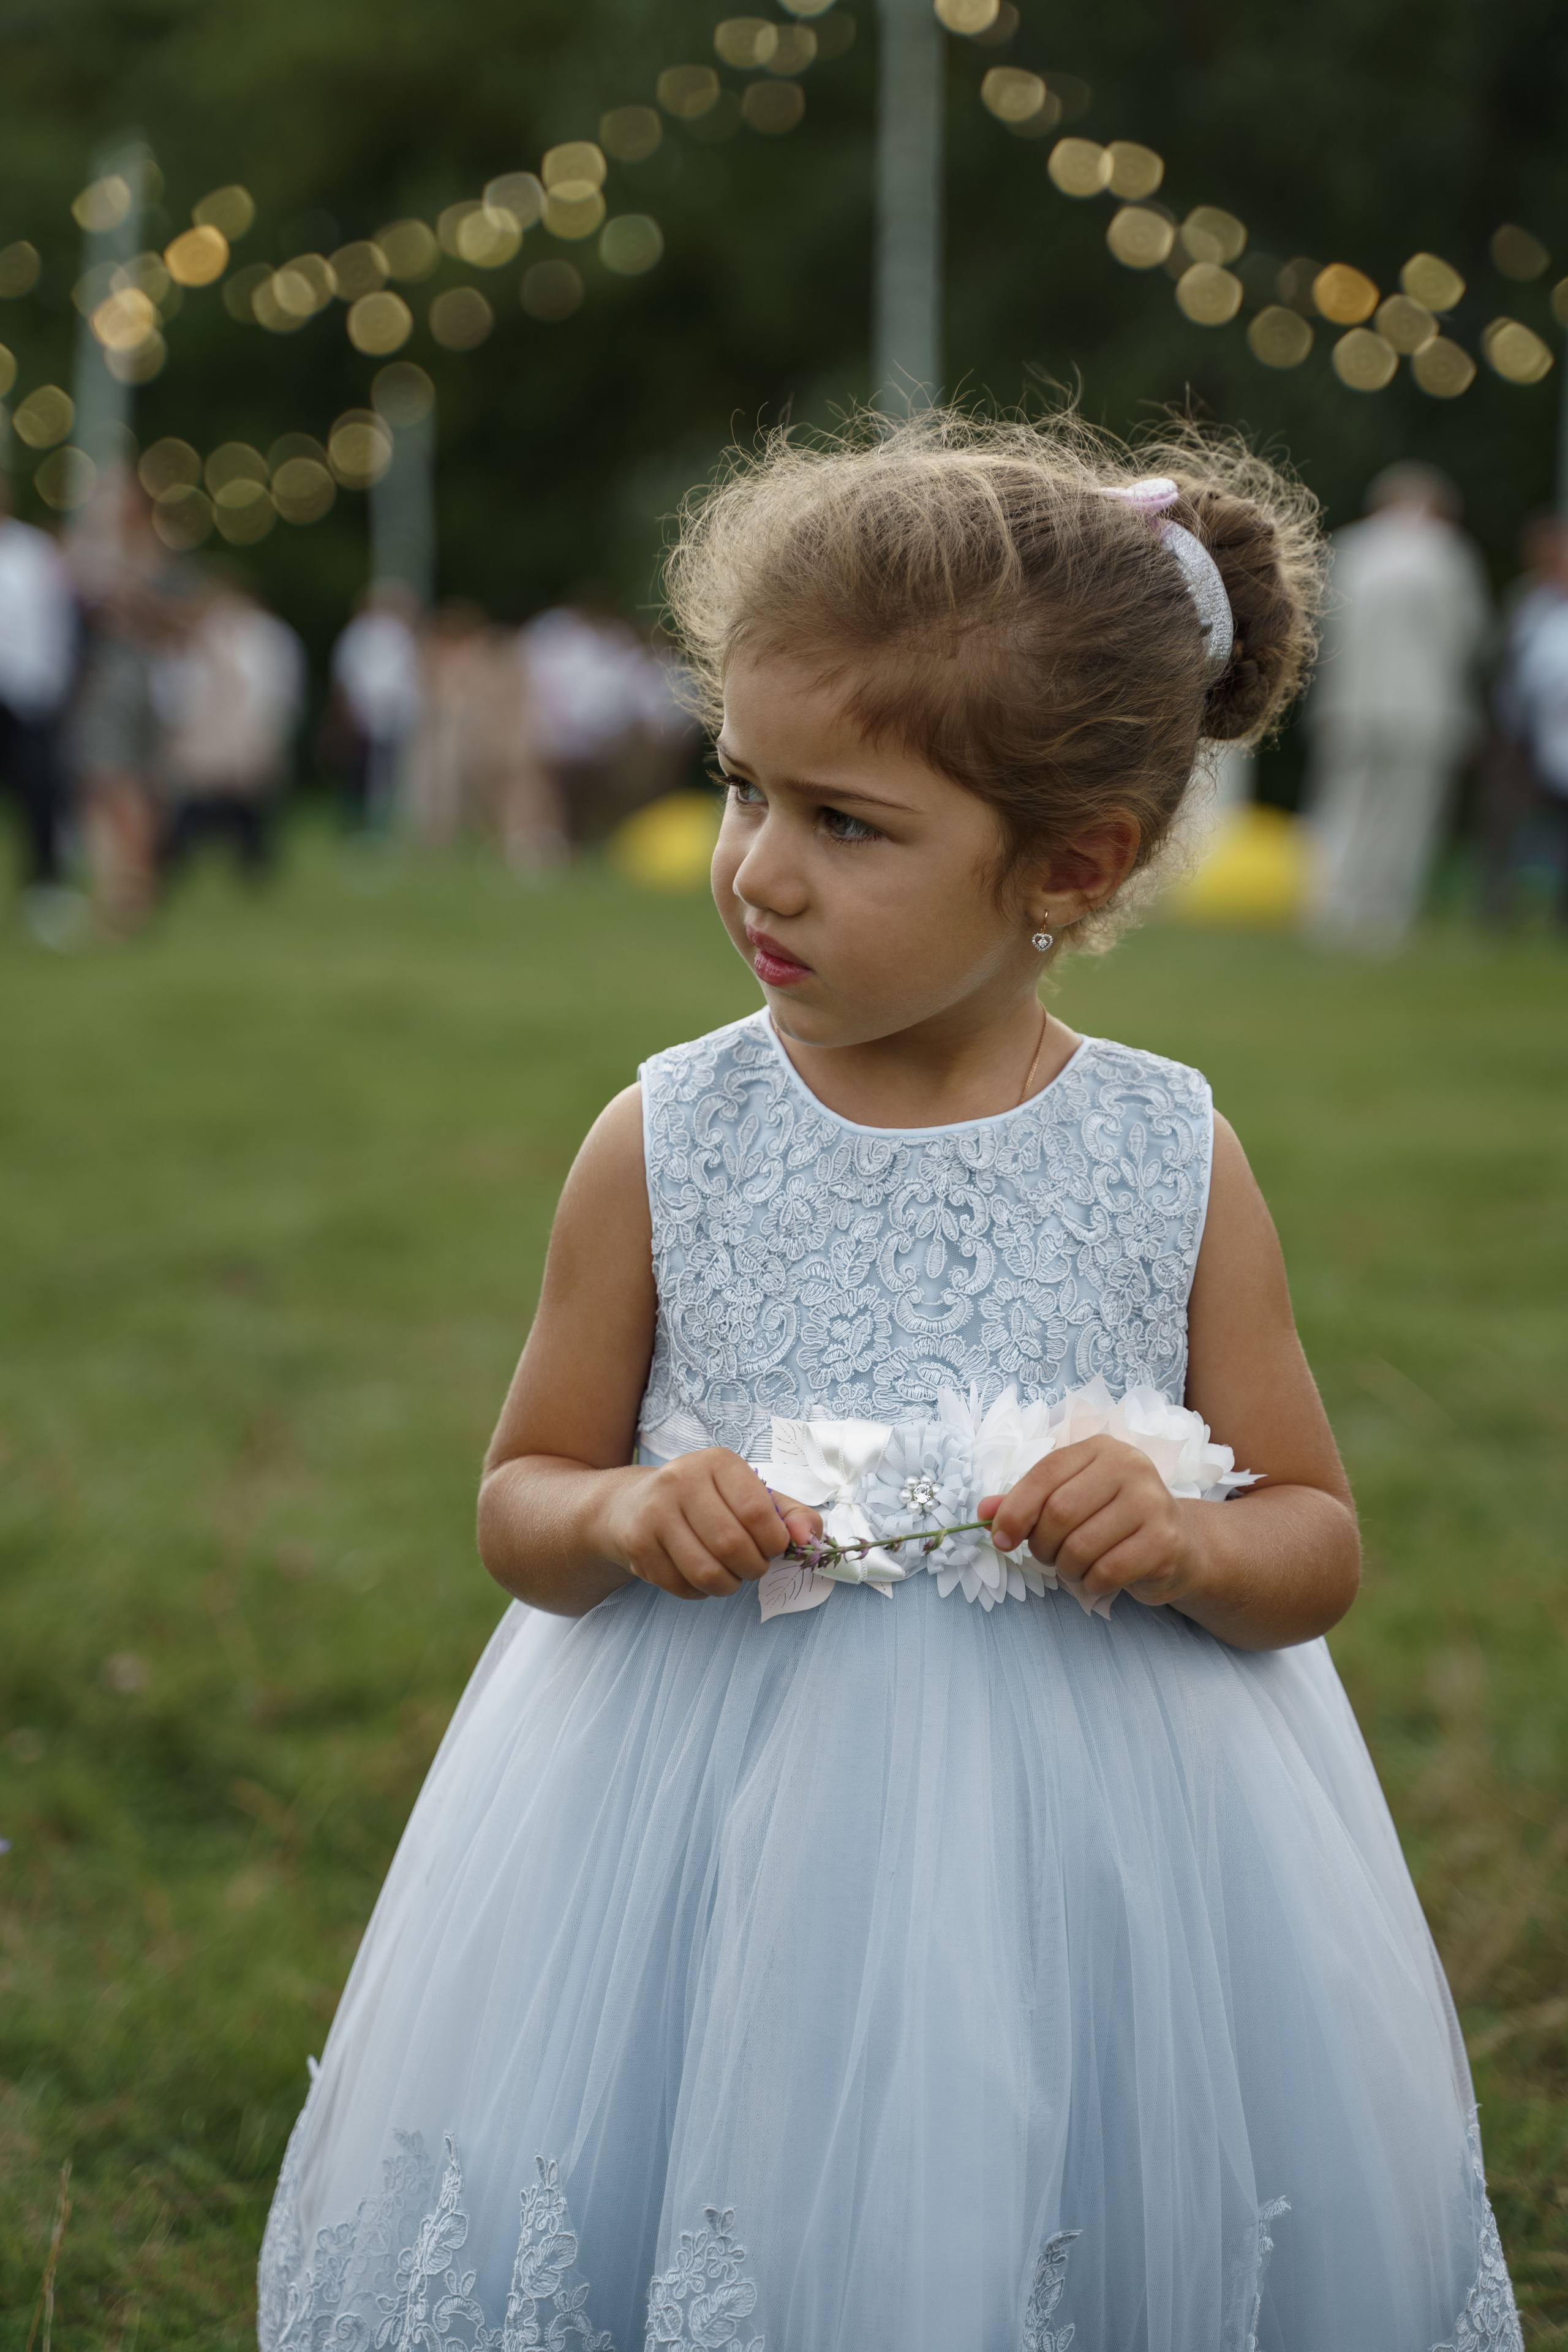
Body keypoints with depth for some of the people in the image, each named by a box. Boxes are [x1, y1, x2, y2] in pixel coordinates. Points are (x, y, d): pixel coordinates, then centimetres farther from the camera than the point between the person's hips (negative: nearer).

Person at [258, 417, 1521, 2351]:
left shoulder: (1171, 1165, -4)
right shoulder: (668, 1144, -4)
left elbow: (1320, 1541, 4)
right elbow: (518, 1499, 5)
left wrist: (1191, 1548, -17)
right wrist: (623, 1518, -16)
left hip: (1085, 1871, 0)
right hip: (715, 1829, 0)